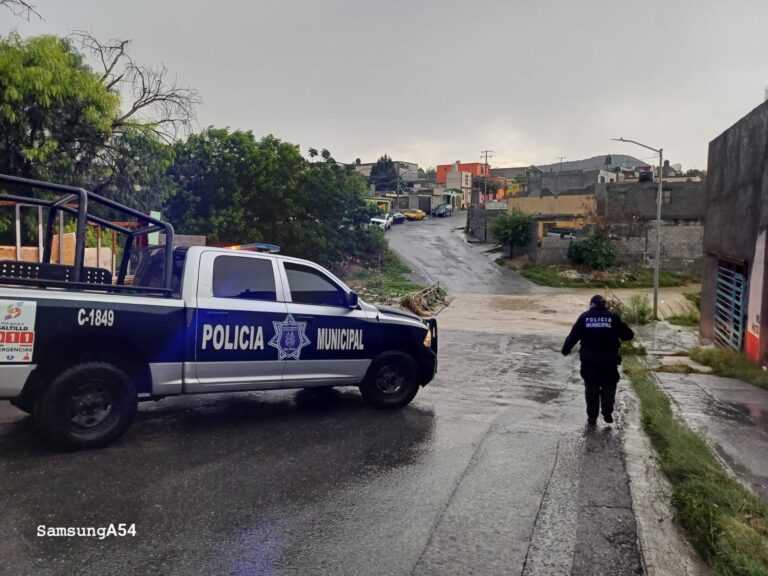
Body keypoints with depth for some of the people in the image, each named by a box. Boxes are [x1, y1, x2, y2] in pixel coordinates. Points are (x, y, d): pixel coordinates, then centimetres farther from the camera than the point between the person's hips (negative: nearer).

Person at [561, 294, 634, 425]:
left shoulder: (584, 317, -1)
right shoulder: (613, 317, -2)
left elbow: (573, 336, -1)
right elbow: (628, 335, -2)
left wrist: (565, 350, 13)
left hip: (589, 360, 1)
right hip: (609, 360, 0)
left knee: (591, 388, 12)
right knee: (609, 386, 17)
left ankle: (592, 417, 16)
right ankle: (607, 412, 9)